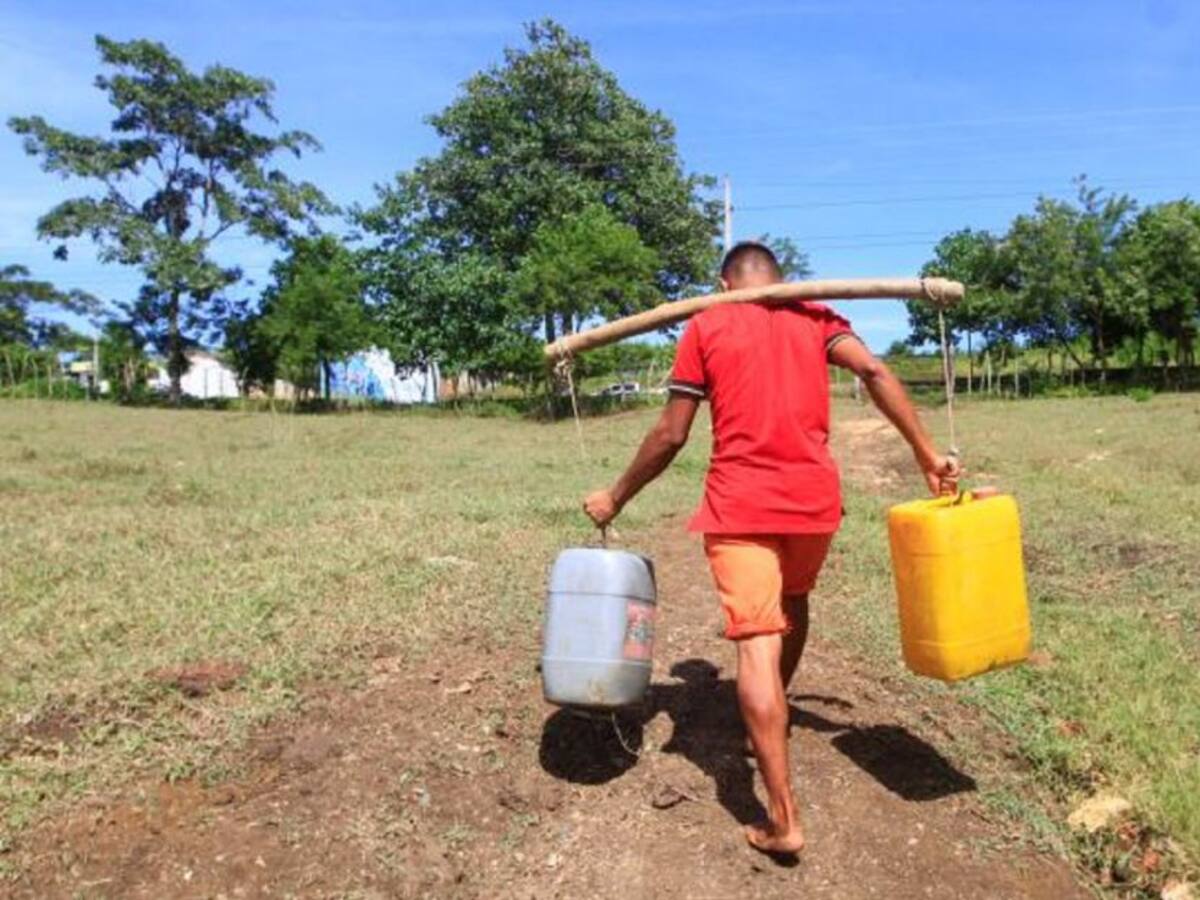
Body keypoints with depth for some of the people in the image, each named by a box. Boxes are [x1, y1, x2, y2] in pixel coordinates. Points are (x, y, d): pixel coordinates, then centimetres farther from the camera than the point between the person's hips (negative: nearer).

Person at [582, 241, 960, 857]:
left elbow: (670, 435, 3)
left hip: (738, 506, -3)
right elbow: (874, 372, -4)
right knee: (792, 599, 28)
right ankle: (771, 723, 46)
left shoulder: (705, 326, 6)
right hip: (814, 499, 4)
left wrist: (615, 498, 13)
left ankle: (783, 819, -5)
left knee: (756, 644, -4)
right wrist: (927, 456, 0)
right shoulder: (814, 317, 13)